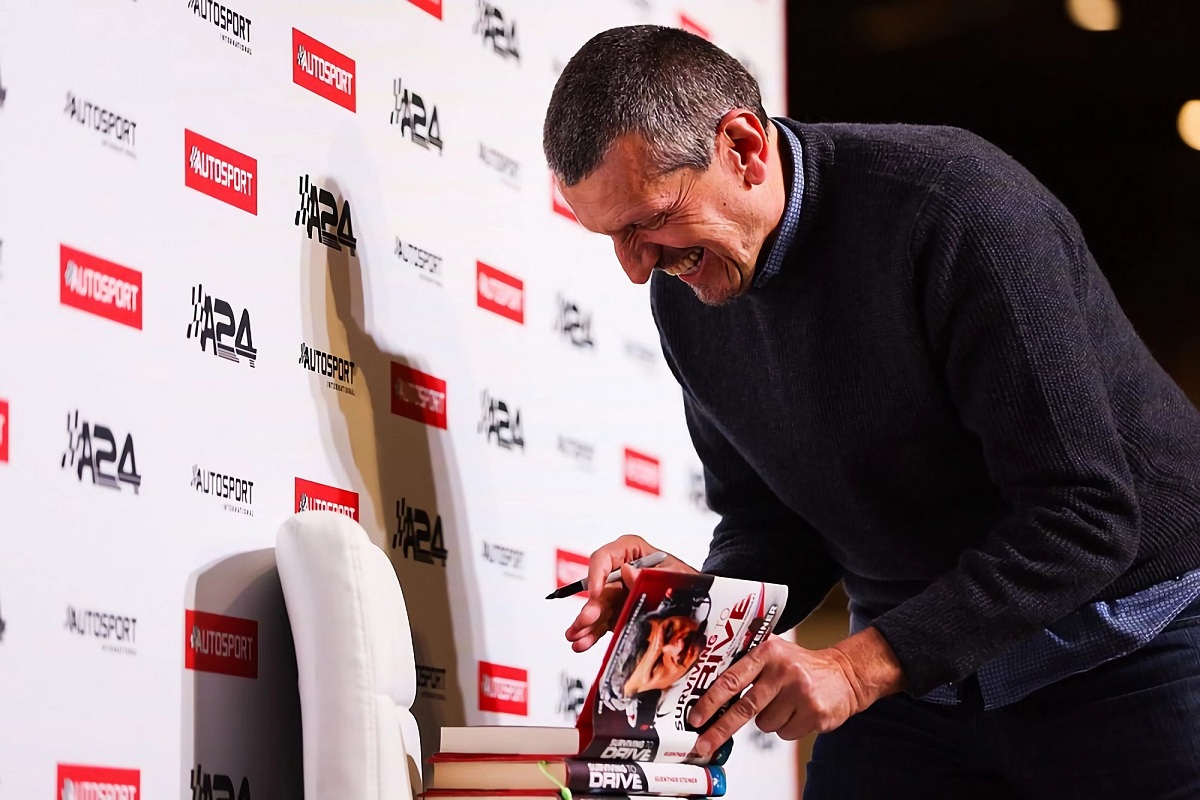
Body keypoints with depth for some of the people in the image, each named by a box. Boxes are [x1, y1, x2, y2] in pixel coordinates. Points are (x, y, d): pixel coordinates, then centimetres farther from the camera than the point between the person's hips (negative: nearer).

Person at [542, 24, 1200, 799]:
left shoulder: (958, 205, -23)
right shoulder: (686, 294, -2)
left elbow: (1083, 516, -25)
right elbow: (770, 523, 8)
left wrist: (859, 666, -28)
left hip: (1129, 646, -5)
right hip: (913, 666, 5)